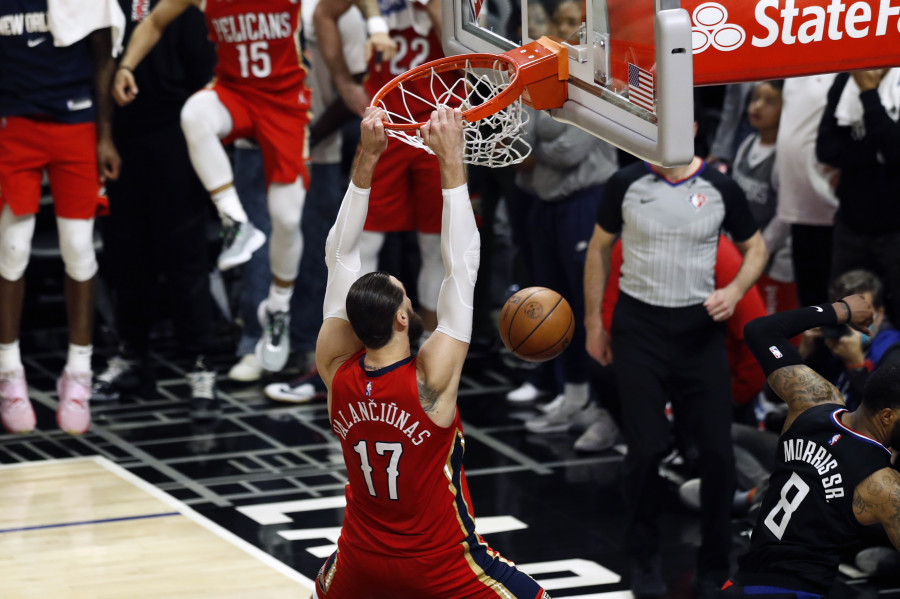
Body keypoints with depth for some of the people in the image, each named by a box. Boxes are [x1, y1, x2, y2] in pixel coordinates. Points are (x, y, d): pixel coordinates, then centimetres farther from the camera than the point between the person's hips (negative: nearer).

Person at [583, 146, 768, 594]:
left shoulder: (720, 189, -2)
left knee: (717, 449, -2)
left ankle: (714, 568, 14)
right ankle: (644, 561, 14)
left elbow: (755, 247, 11)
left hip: (700, 327, 1)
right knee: (646, 449, -5)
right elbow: (599, 250, 8)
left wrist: (734, 292, -7)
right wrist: (593, 324, 8)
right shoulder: (626, 184, -2)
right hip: (639, 326, -1)